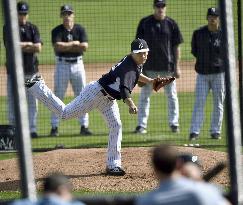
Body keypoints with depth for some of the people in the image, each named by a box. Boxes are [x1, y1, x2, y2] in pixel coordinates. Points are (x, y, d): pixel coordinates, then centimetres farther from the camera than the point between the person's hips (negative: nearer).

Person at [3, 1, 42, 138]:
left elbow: (38, 48, -3)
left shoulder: (33, 28, 9)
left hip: (31, 70, 2)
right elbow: (11, 46, -14)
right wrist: (29, 44, -6)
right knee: (13, 101, -2)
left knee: (32, 101, 2)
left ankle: (32, 129, 6)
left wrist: (21, 46, -10)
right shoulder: (8, 28, 1)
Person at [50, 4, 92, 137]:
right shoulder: (57, 31, -2)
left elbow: (85, 47, -10)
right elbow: (58, 46, -19)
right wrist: (74, 44, -11)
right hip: (62, 65, -2)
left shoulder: (80, 29, 3)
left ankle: (84, 126, 7)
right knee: (58, 97, -2)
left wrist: (65, 46, -12)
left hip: (77, 64, 2)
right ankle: (54, 127, 2)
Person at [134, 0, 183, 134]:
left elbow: (176, 46, 3)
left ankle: (174, 123, 14)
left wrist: (177, 67, -2)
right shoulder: (145, 23, 2)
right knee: (144, 95, 1)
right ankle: (141, 124, 5)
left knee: (171, 95, 5)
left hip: (168, 66, 0)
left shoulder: (171, 24, 2)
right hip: (149, 66, 0)